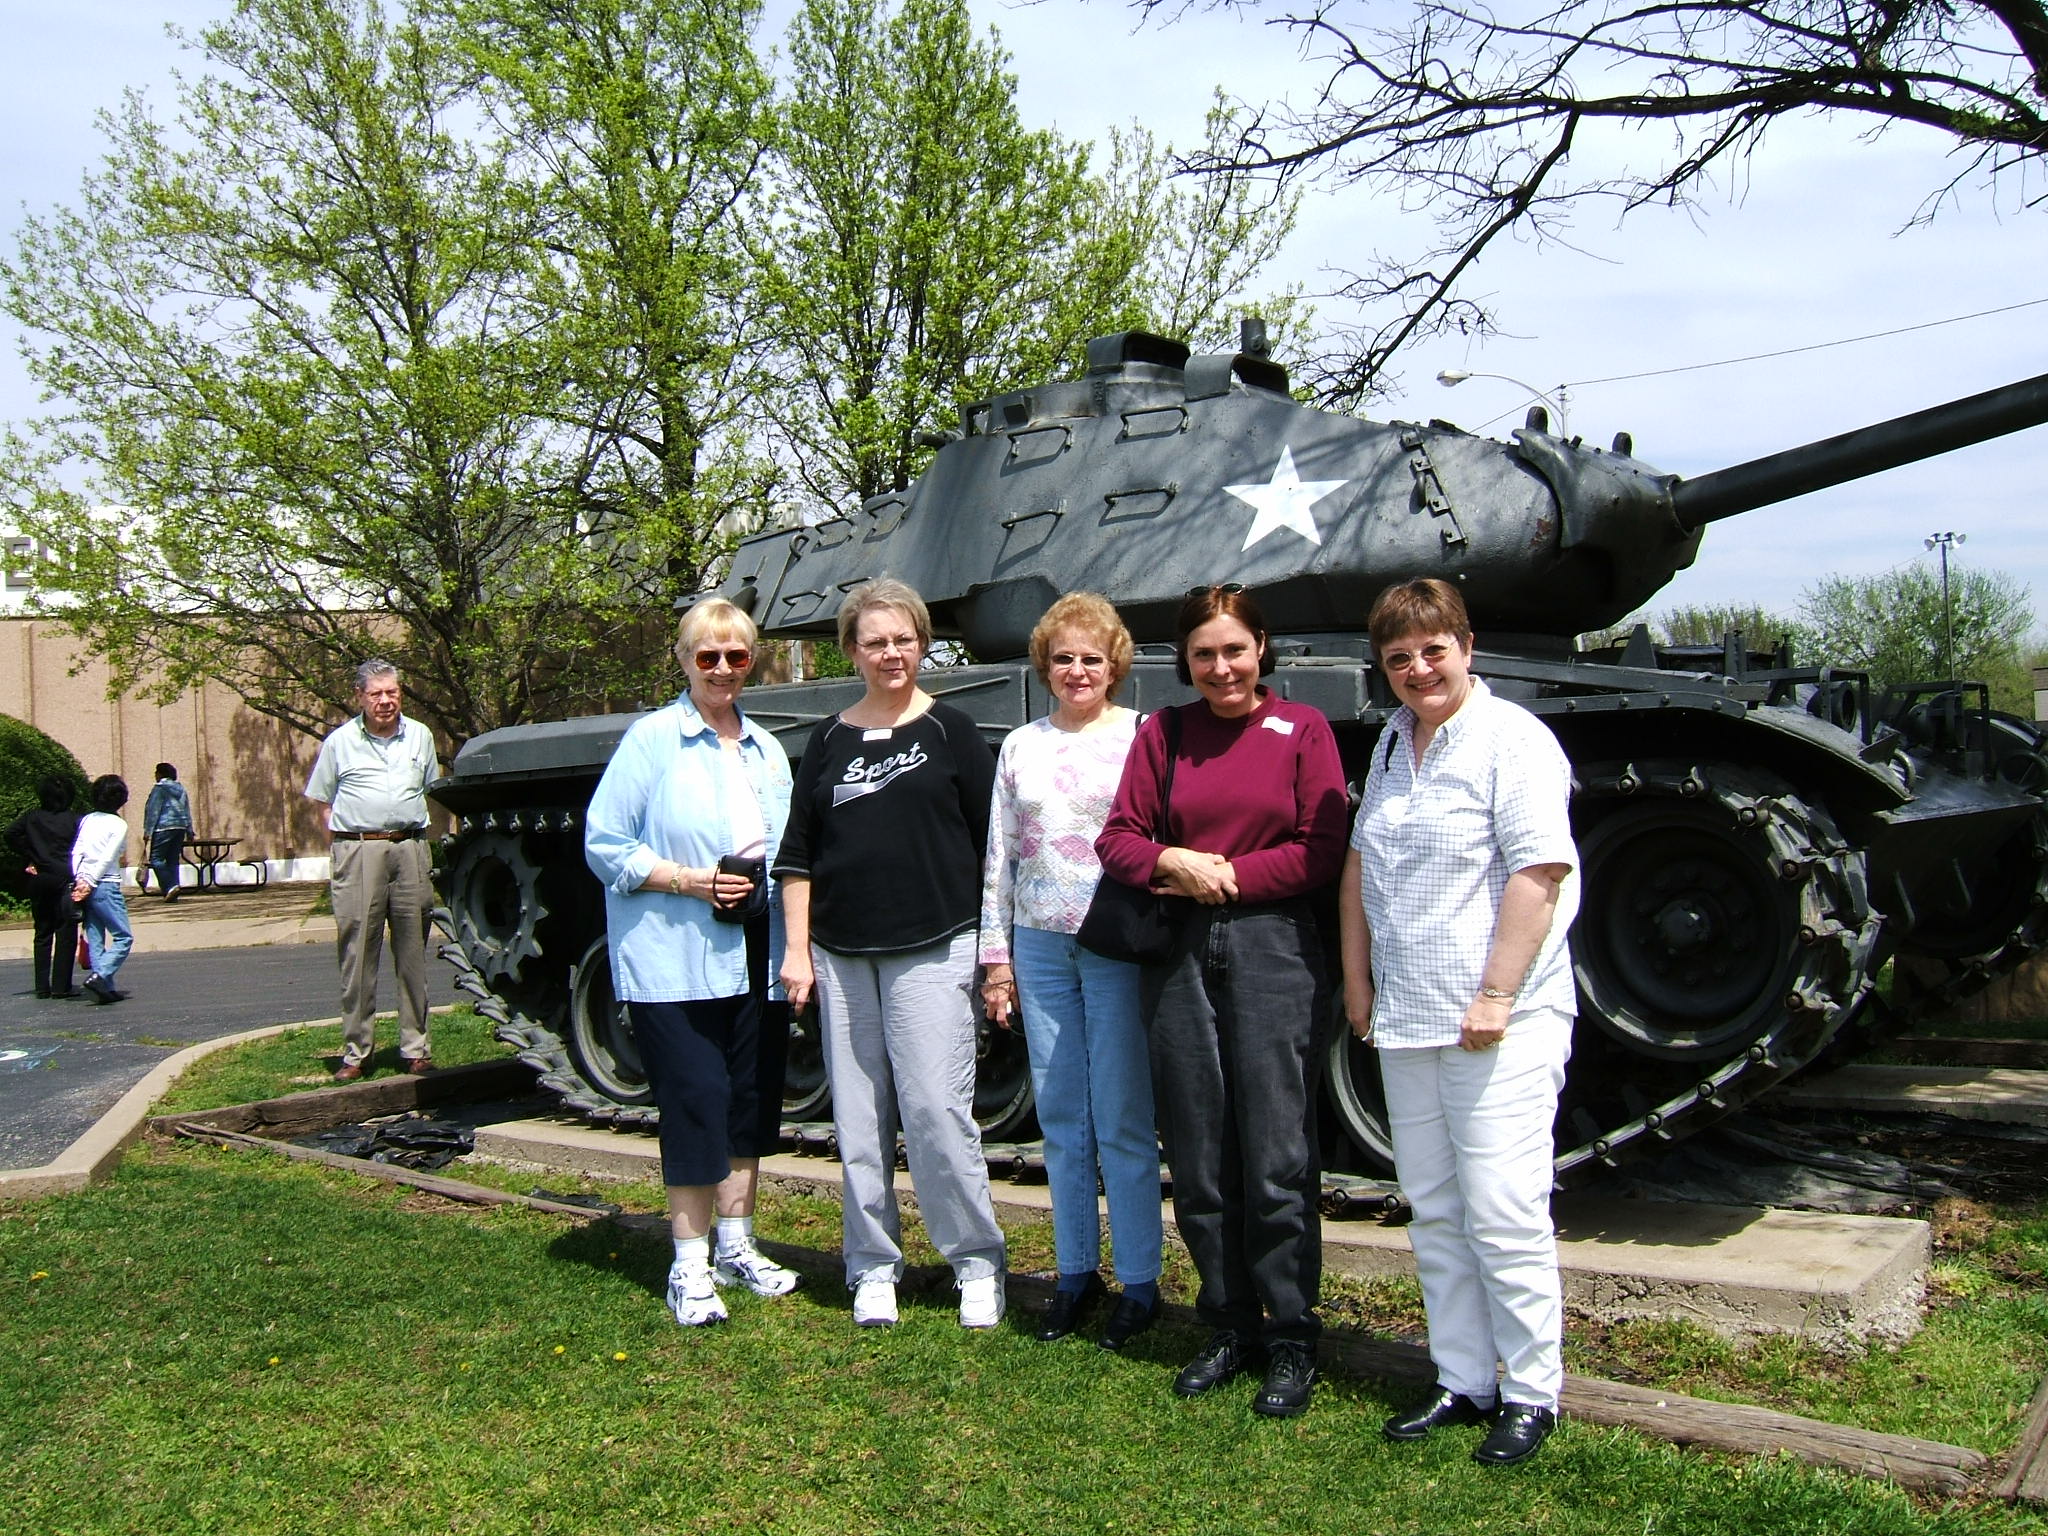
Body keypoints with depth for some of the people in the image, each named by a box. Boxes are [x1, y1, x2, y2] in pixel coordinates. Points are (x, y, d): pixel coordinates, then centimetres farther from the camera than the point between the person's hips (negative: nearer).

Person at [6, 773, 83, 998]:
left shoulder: (31, 817, 5)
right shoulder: (75, 819, -4)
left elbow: (11, 834, -6)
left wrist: (29, 858, 0)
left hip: (38, 879, 3)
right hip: (65, 879, -3)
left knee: (42, 933, 12)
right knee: (66, 933, 1)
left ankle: (42, 986, 13)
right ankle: (61, 986, -2)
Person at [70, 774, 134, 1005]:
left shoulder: (87, 820, 11)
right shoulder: (118, 825, -5)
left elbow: (76, 851, 3)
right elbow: (107, 858, -12)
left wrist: (80, 880, -4)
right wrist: (90, 883, -8)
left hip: (83, 885, 6)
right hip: (106, 886, -6)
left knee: (95, 940, 8)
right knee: (124, 937, -1)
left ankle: (106, 988, 7)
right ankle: (99, 976, -19)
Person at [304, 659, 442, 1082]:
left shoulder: (420, 736, 14)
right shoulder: (339, 742, 7)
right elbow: (324, 802, 12)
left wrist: (416, 835, 12)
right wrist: (344, 843, 0)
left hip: (411, 850, 2)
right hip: (358, 852, -2)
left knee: (412, 954, 5)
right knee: (357, 956, -1)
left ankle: (415, 1048, 12)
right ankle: (355, 1052, 6)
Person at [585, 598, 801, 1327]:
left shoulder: (766, 749, 12)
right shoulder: (652, 739, -5)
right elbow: (603, 846, -7)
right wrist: (689, 881, -18)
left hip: (755, 959, 6)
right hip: (673, 960, -5)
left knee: (751, 1103, 12)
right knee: (697, 1103, -4)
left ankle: (736, 1246, 27)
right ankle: (689, 1267, 10)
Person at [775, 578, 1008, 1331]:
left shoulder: (950, 731, 3)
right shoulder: (830, 740, 11)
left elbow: (990, 842, 3)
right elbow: (798, 854, 12)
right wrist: (796, 948, 6)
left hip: (933, 949, -3)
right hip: (841, 955, 3)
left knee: (937, 1111, -7)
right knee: (858, 1120, 7)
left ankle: (977, 1262, 9)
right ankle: (874, 1268, 19)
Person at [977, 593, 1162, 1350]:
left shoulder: (1142, 737, 0)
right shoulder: (1021, 747, 11)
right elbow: (999, 855, 13)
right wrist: (996, 954, 10)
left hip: (1118, 944, -4)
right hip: (1040, 945, 4)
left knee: (1122, 1121, 0)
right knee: (1061, 1118, 10)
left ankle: (1139, 1282, 12)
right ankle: (1076, 1272, 23)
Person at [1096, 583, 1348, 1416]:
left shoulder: (1302, 728, 3)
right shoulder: (1161, 733, 10)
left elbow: (1322, 851, -4)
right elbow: (1117, 838, 6)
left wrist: (1224, 875, -10)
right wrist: (1172, 863, -13)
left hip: (1273, 950, -3)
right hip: (1179, 956, 3)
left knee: (1277, 1159, -1)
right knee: (1197, 1158, 8)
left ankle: (1292, 1338, 14)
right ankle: (1229, 1326, 23)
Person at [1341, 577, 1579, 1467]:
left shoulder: (1512, 739, -8)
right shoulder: (1391, 741, 15)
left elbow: (1539, 873, -16)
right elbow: (1358, 866, 19)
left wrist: (1495, 998, -20)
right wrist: (1357, 982, 13)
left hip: (1496, 1025, -7)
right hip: (1404, 1023, 7)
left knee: (1502, 1215, -3)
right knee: (1433, 1215, 12)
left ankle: (1532, 1393, 12)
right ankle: (1463, 1380, 24)